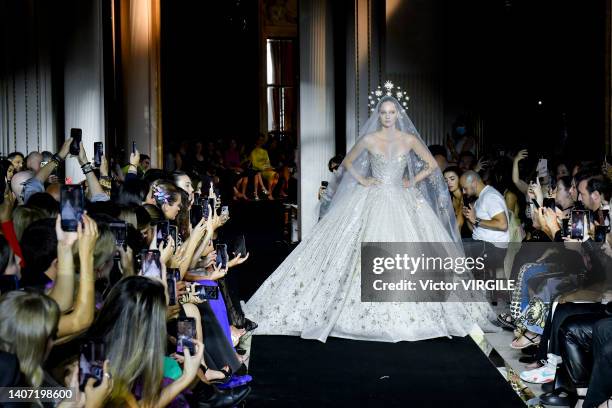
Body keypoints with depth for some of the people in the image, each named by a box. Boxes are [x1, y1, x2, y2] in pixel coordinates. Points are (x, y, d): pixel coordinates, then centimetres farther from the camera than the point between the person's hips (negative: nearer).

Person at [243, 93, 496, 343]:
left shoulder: (410, 139, 1)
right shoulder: (369, 139, 0)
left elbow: (432, 165, 8)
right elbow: (347, 162, 13)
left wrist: (413, 182, 0)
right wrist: (361, 180, 1)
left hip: (403, 204, 1)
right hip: (372, 202, -1)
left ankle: (406, 313, 10)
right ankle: (368, 314, 3)